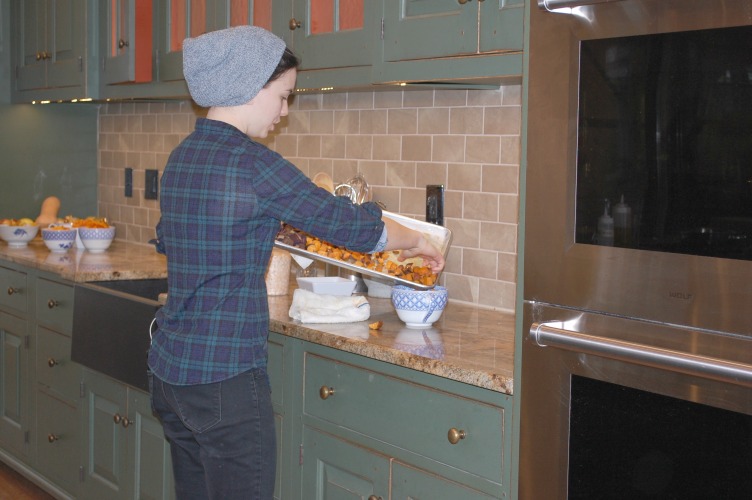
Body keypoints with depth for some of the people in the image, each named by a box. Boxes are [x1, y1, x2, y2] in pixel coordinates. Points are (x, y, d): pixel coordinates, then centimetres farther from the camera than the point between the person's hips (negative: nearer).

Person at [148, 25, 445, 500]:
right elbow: (351, 224, -11)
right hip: (224, 377, -9)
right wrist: (417, 241, 7)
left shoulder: (182, 157, 9)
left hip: (170, 367, 9)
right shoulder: (253, 163, -16)